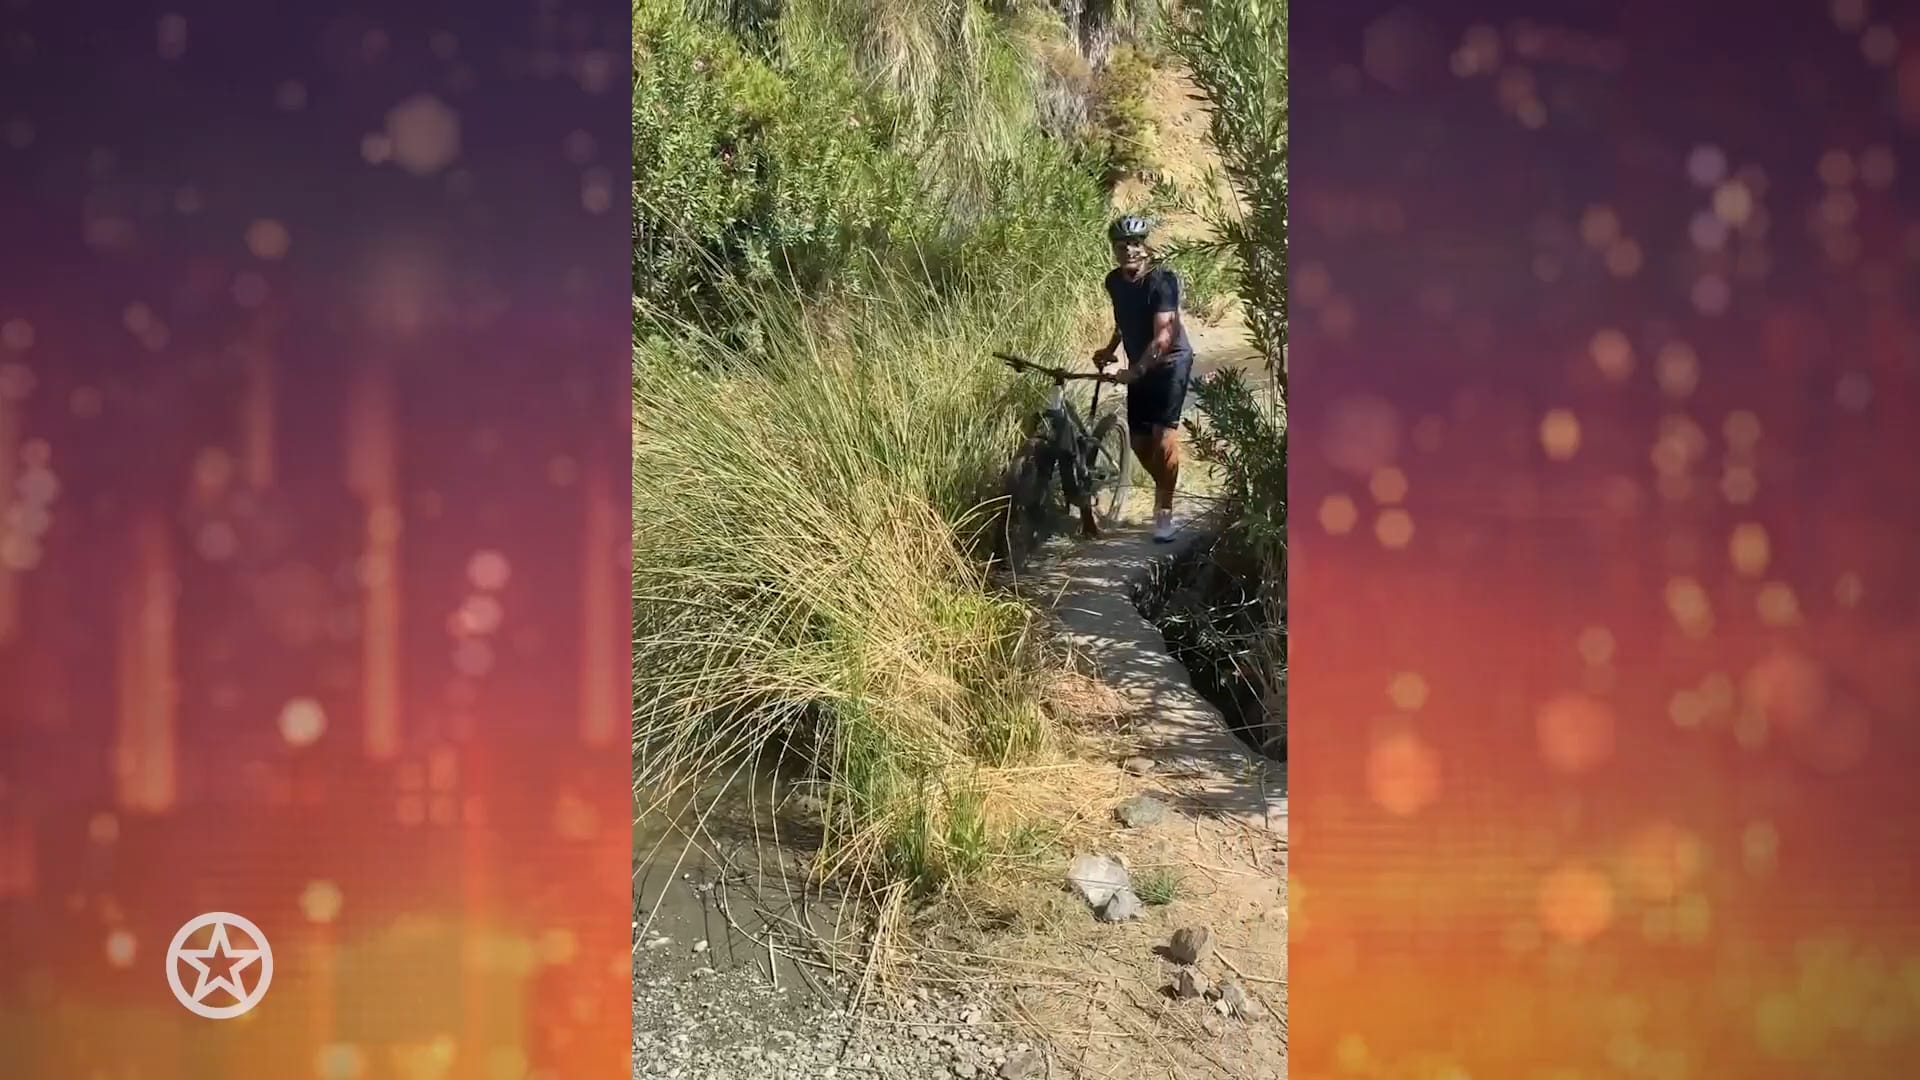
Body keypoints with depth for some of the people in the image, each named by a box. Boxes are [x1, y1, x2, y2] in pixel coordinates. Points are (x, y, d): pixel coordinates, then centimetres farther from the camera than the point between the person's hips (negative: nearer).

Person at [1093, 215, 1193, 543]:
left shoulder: (1162, 280, -22)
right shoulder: (1114, 281, -3)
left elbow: (1163, 336, -28)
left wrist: (1134, 371, -35)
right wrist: (1109, 350, 10)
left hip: (1170, 362, -6)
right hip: (1139, 366, 6)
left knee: (1164, 435, -16)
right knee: (1139, 441, 5)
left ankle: (1164, 512, -6)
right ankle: (1164, 489, 32)